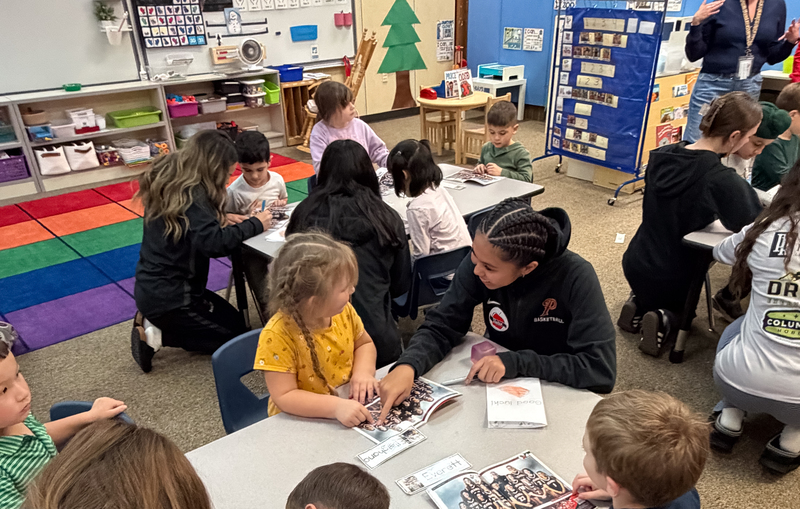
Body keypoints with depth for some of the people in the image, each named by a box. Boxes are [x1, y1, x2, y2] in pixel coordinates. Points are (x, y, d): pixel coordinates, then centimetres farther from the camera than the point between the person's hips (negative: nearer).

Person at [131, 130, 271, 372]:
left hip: (153, 287, 10)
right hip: (167, 296, -10)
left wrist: (220, 218, -6)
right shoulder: (190, 195, -25)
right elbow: (214, 243, -33)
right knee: (235, 334, 6)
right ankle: (155, 334, -1)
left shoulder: (170, 179, 4)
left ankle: (151, 321, 13)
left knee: (233, 319, 22)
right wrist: (254, 224, -20)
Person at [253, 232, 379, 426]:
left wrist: (363, 372, -10)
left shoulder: (343, 311, -8)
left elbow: (364, 343, 9)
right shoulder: (278, 335, -24)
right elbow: (284, 396, -23)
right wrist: (336, 407, -32)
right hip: (299, 422, -5)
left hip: (350, 405, 5)